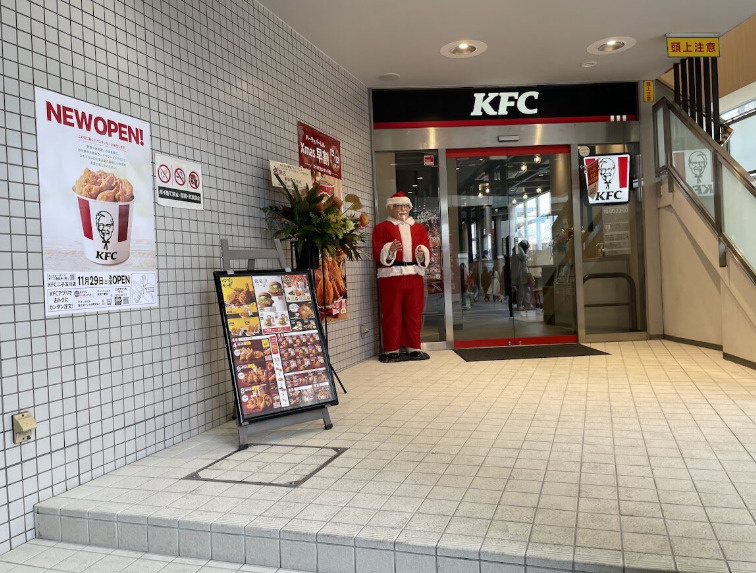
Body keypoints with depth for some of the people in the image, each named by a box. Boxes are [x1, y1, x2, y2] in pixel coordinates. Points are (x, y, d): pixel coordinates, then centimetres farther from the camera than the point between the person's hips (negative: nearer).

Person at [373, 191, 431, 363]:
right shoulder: (382, 228, 7)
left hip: (414, 275, 4)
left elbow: (427, 249, 9)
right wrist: (390, 249, -23)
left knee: (414, 313, 5)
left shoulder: (419, 228, 19)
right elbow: (377, 253, -4)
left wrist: (422, 253, -14)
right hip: (391, 275, -4)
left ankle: (413, 348, 14)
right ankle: (391, 350, 5)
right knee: (392, 314, -2)